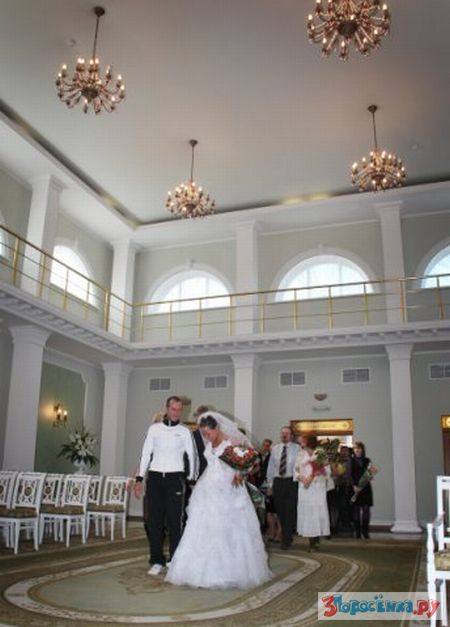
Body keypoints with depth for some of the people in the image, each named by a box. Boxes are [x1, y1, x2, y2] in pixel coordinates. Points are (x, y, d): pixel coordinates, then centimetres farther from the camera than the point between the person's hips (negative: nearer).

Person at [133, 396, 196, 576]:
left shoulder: (184, 431, 4)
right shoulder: (154, 428, 7)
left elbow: (191, 456, 5)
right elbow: (145, 454, 7)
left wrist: (192, 479, -2)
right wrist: (139, 478, 2)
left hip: (175, 478, -1)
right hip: (155, 478, 2)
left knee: (175, 521, 0)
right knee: (154, 520, 5)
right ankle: (157, 561, 17)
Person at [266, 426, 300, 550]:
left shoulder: (297, 448, -3)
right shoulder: (275, 448, 9)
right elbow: (271, 467, 11)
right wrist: (270, 484, 10)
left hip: (291, 482, -4)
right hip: (278, 481, 4)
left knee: (290, 511, -4)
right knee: (280, 511, 9)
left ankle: (286, 540, 4)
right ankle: (287, 537, 26)